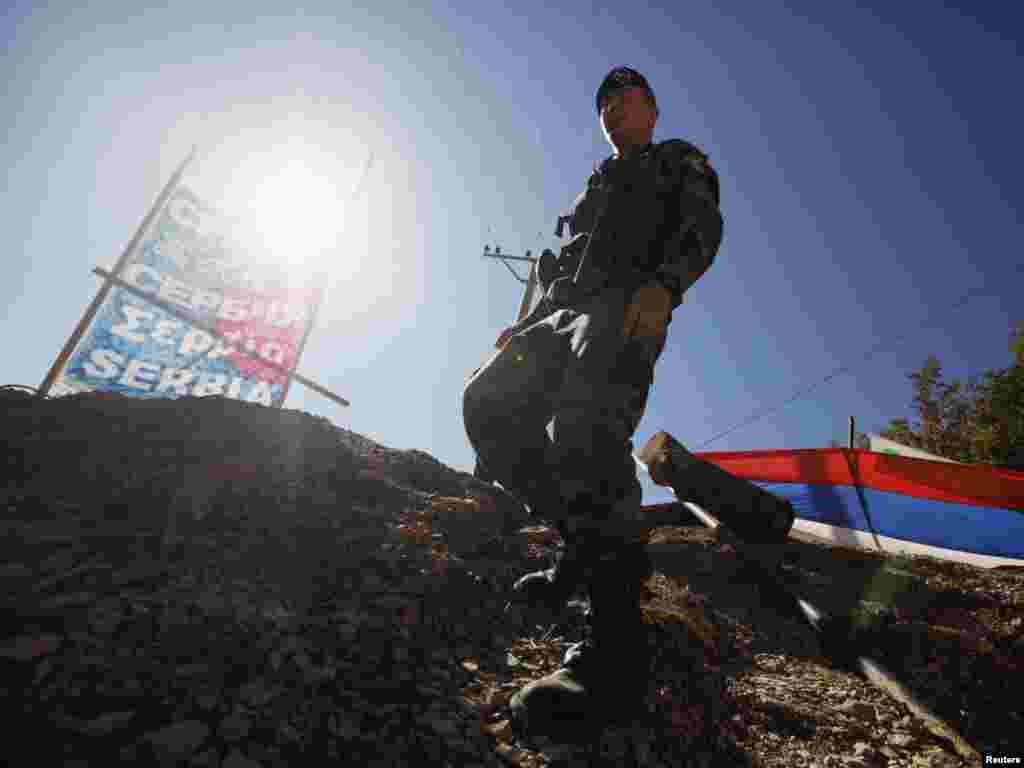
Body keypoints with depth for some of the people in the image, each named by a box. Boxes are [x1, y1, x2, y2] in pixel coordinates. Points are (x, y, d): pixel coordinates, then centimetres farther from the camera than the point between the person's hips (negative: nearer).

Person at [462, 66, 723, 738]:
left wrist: (663, 283, -21)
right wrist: (526, 324, 18)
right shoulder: (597, 187, 40)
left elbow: (703, 229, 0)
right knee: (490, 406, -10)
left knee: (584, 423, -32)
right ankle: (587, 543, -2)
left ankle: (616, 651, -37)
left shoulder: (679, 161, 22)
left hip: (625, 307, -7)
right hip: (564, 310, 8)